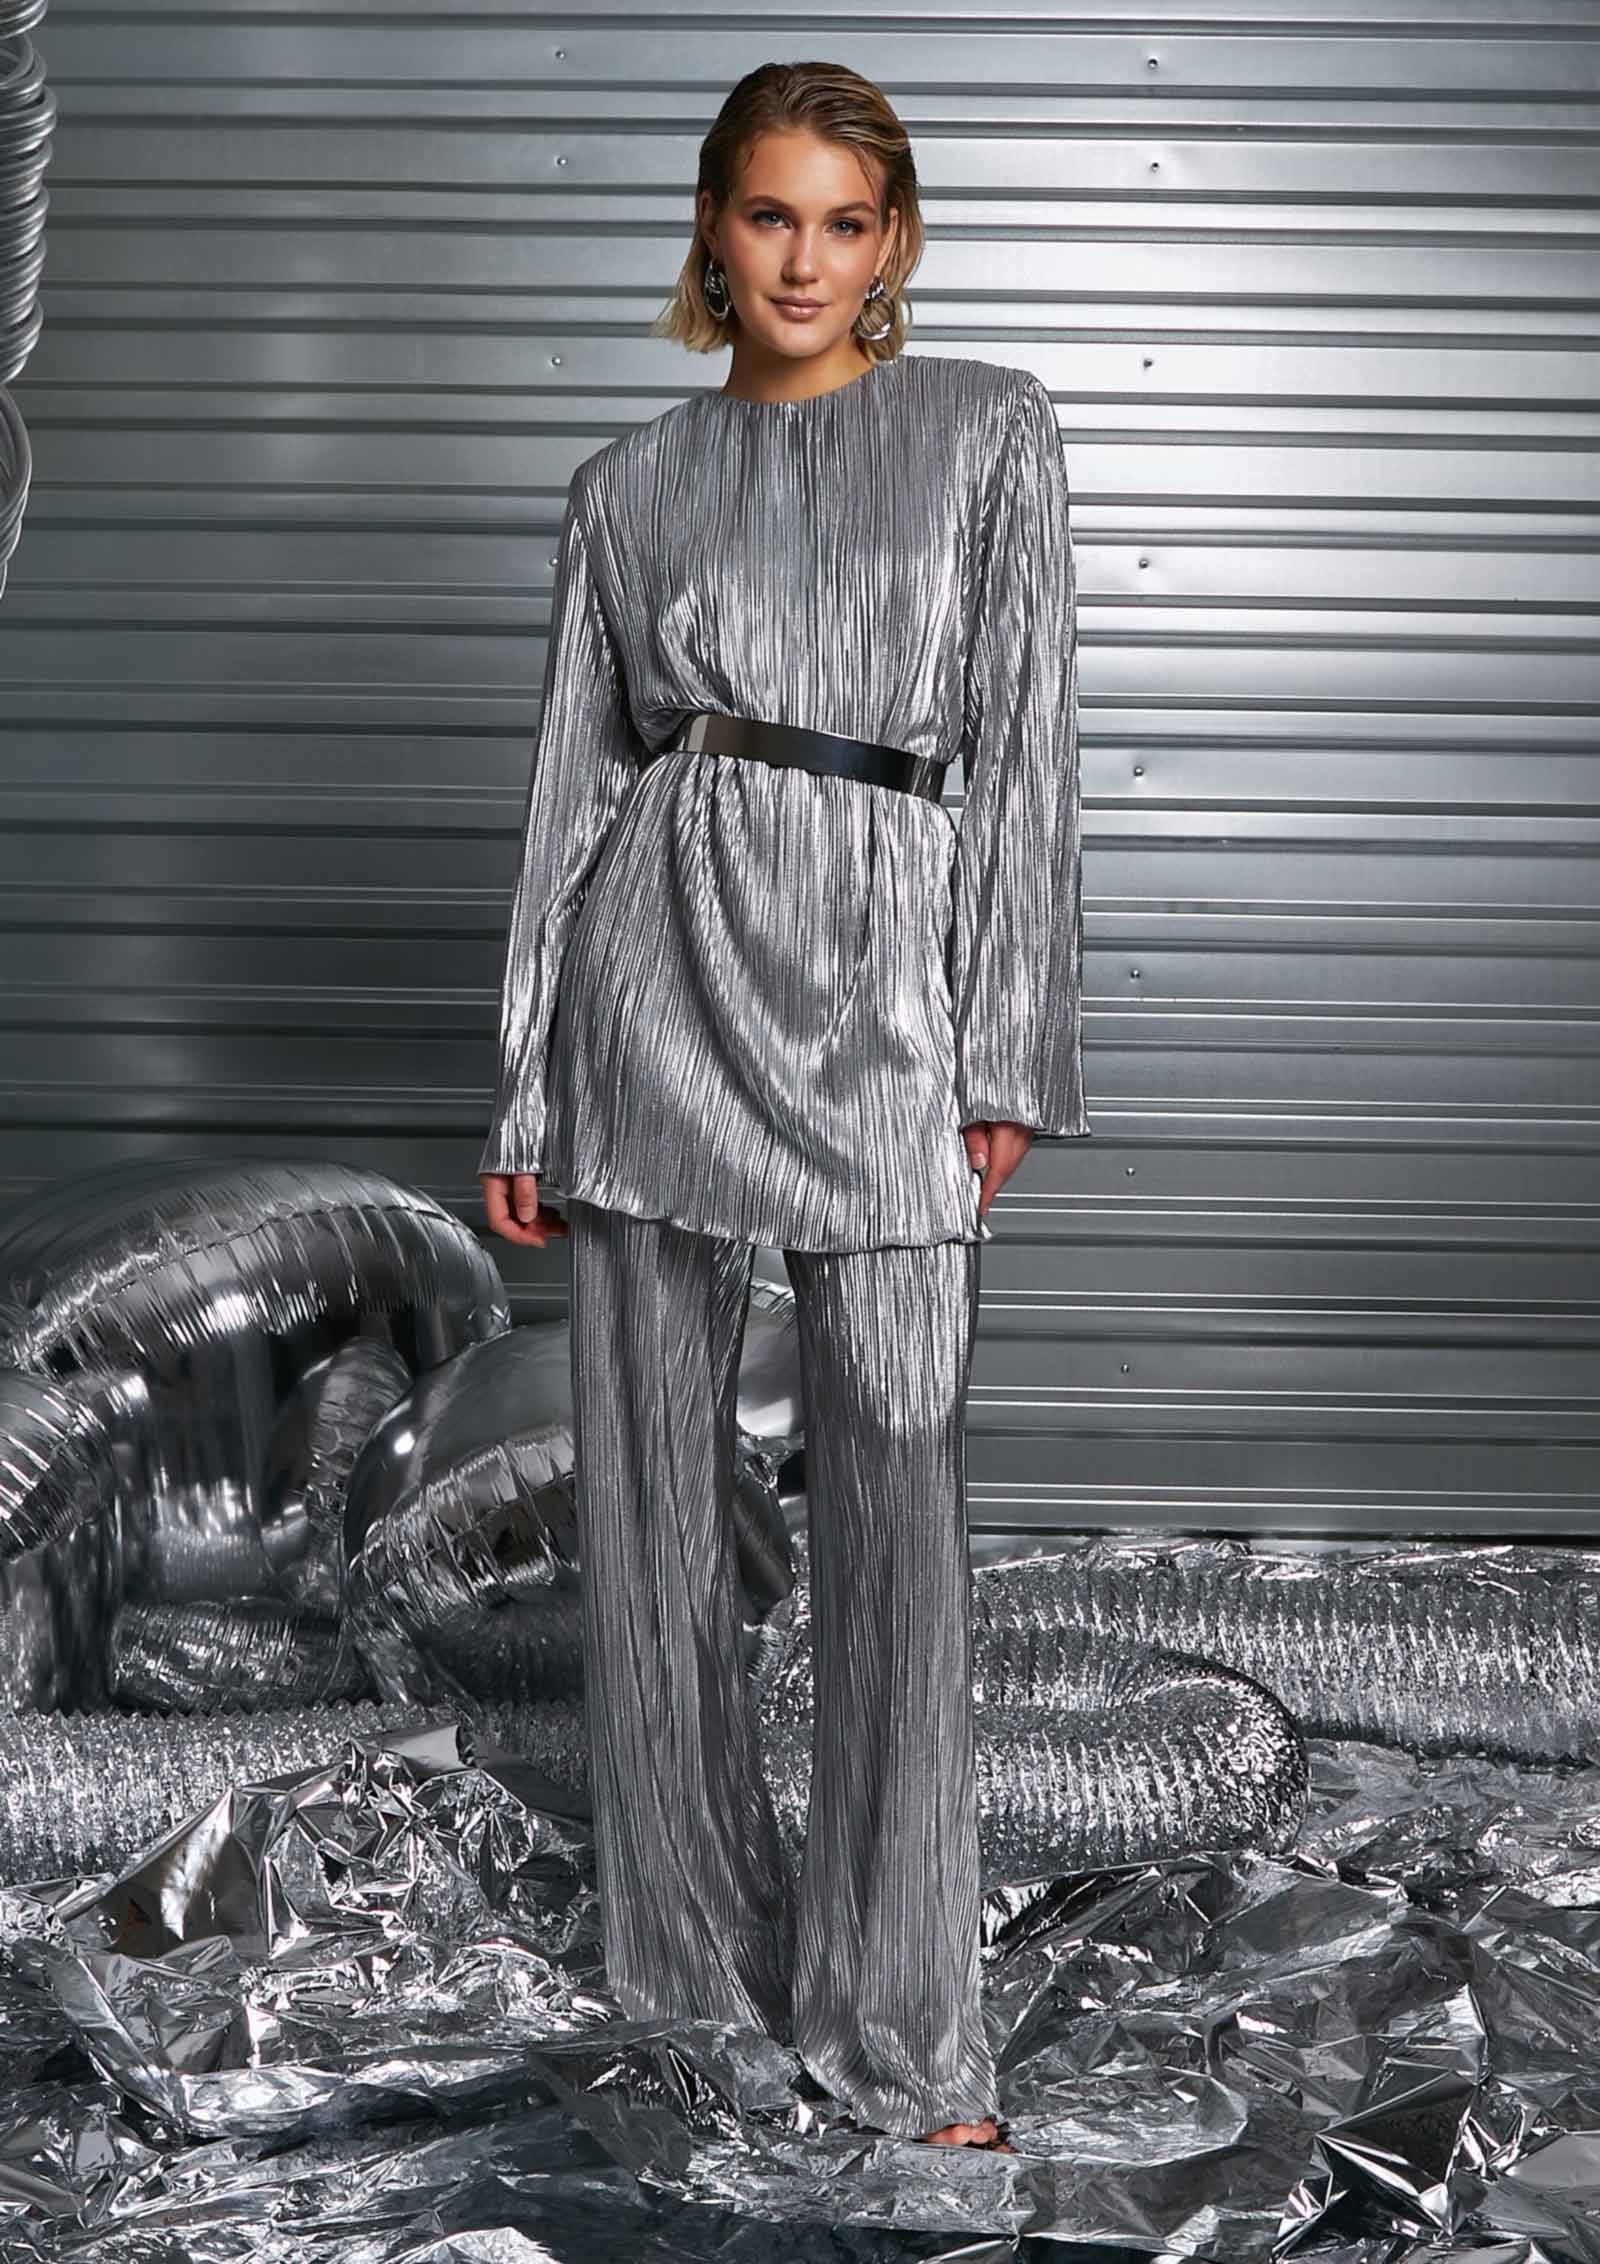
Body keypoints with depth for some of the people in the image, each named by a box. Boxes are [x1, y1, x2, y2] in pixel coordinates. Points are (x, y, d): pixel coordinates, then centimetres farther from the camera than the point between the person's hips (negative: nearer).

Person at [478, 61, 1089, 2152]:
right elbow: (574, 781, 10)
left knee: (896, 1495, -4)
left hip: (874, 974, -2)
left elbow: (1025, 748, 1)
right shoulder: (632, 485, 10)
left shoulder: (987, 430, 6)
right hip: (654, 959, 2)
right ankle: (690, 1925, 24)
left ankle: (898, 2019, 6)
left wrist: (1010, 1052, -6)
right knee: (652, 1470, 7)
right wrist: (523, 1094, 7)